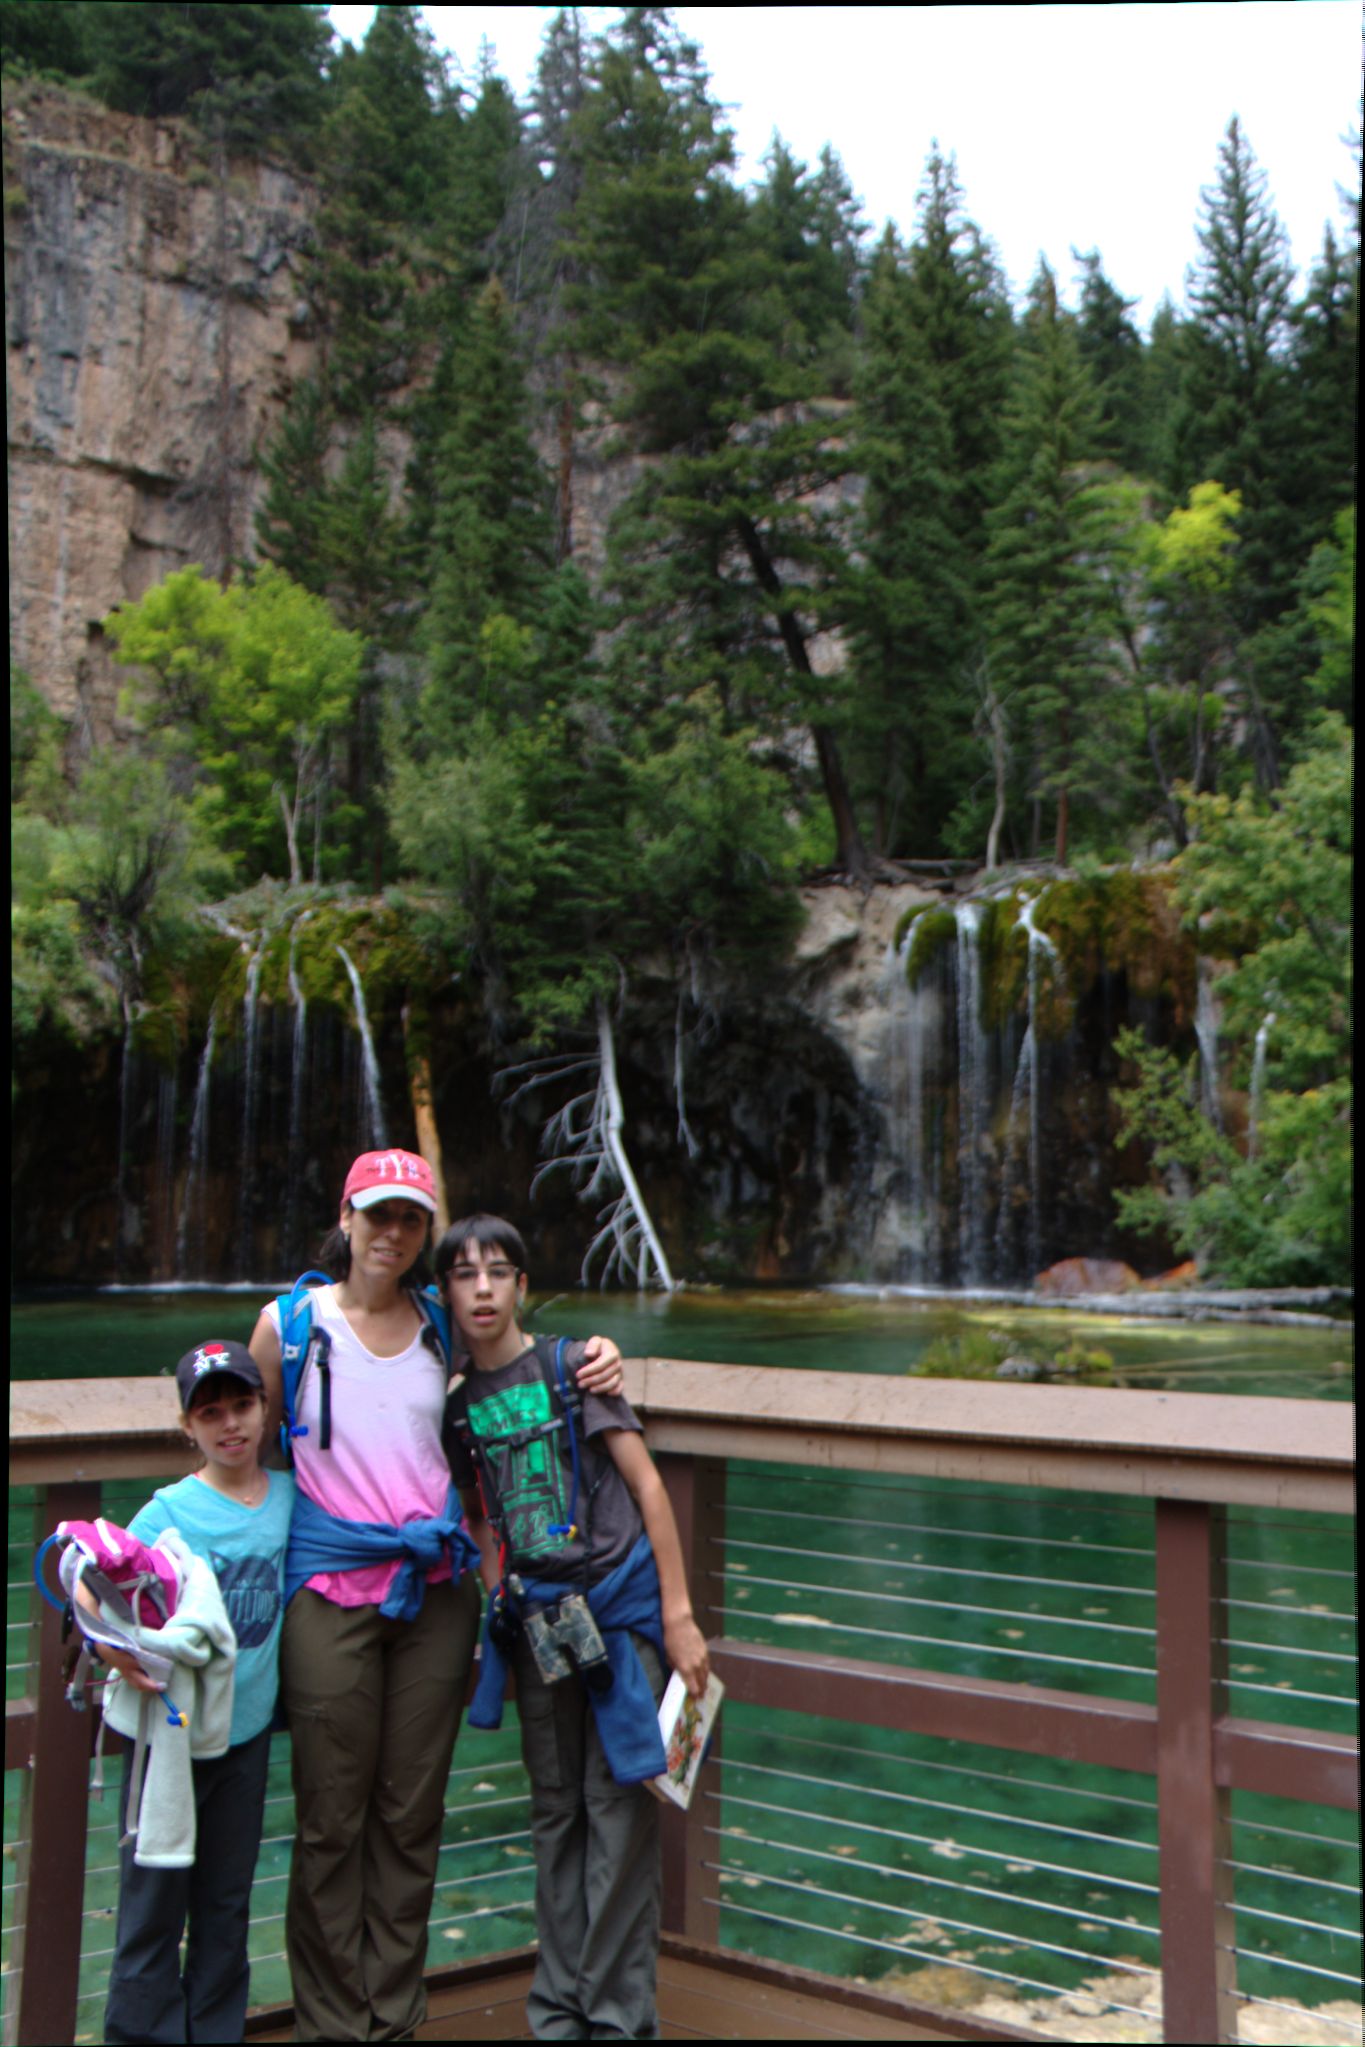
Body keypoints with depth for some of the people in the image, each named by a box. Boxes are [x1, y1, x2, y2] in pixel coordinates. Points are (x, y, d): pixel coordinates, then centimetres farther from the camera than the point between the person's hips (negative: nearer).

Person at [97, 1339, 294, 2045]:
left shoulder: (290, 1494, 1)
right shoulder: (172, 1508, -11)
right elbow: (91, 1587, -15)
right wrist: (113, 1649, -32)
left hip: (247, 1728, 4)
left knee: (227, 1901, 15)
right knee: (154, 1895, 5)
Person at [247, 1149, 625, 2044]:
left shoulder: (442, 1326, 7)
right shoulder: (291, 1321, 1)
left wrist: (599, 1359, 2)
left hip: (434, 1589, 3)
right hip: (331, 1588, -2)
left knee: (412, 1812, 8)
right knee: (332, 1815, 2)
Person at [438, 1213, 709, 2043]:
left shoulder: (570, 1366, -7)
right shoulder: (459, 1405, 6)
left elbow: (647, 1486, -6)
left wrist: (678, 1615, -9)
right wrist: (499, 1605, 6)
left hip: (618, 1607, -4)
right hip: (535, 1623, 4)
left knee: (619, 1809, -2)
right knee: (556, 1810, 13)